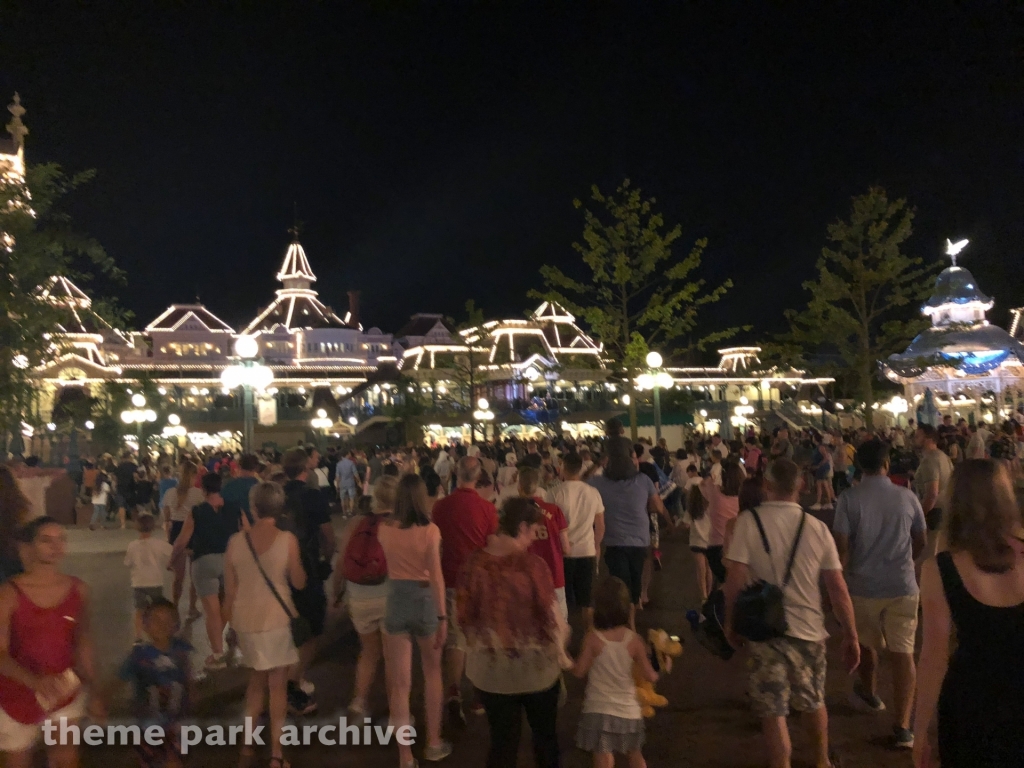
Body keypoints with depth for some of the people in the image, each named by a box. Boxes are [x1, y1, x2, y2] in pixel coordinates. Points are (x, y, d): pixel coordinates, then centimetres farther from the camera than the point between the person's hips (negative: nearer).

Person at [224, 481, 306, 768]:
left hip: (246, 618, 3)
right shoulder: (288, 540, -12)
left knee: (257, 678, 23)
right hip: (276, 618, -3)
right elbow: (299, 582, -4)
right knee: (277, 684, 9)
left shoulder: (235, 541, -4)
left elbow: (230, 590, 2)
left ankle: (248, 744, 27)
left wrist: (230, 621, 15)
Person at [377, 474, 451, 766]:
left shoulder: (385, 530, -3)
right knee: (432, 671, 21)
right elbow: (436, 576, -14)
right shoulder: (430, 530, -12)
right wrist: (443, 616, -10)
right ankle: (433, 743, 30)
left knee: (400, 682, 7)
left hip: (395, 600, 2)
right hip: (424, 600, -1)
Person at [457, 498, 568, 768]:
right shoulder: (532, 565, -22)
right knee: (545, 734, 22)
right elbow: (549, 616, -14)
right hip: (535, 665, -2)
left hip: (491, 667, 2)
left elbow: (465, 615, -4)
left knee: (502, 739, 17)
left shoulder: (475, 563, -13)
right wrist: (560, 653, 5)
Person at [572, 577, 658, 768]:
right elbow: (650, 676, -4)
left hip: (599, 710, -3)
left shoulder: (593, 638, -15)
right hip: (628, 710, 3)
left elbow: (579, 671, -9)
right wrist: (656, 675, 18)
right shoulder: (634, 640, -9)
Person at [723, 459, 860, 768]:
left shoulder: (749, 522, -10)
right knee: (814, 702, 26)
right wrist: (851, 636, 8)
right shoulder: (817, 527, -3)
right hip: (809, 628, 4)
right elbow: (838, 588, -2)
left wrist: (731, 623, 0)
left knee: (773, 711, 7)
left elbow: (736, 580, -14)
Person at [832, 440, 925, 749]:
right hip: (902, 586, 1)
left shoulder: (849, 499, -10)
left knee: (867, 643, 21)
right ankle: (903, 726, 0)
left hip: (863, 586, -1)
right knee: (903, 652, 3)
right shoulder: (908, 497, -2)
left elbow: (842, 547, -13)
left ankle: (868, 693, 43)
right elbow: (920, 543, 10)